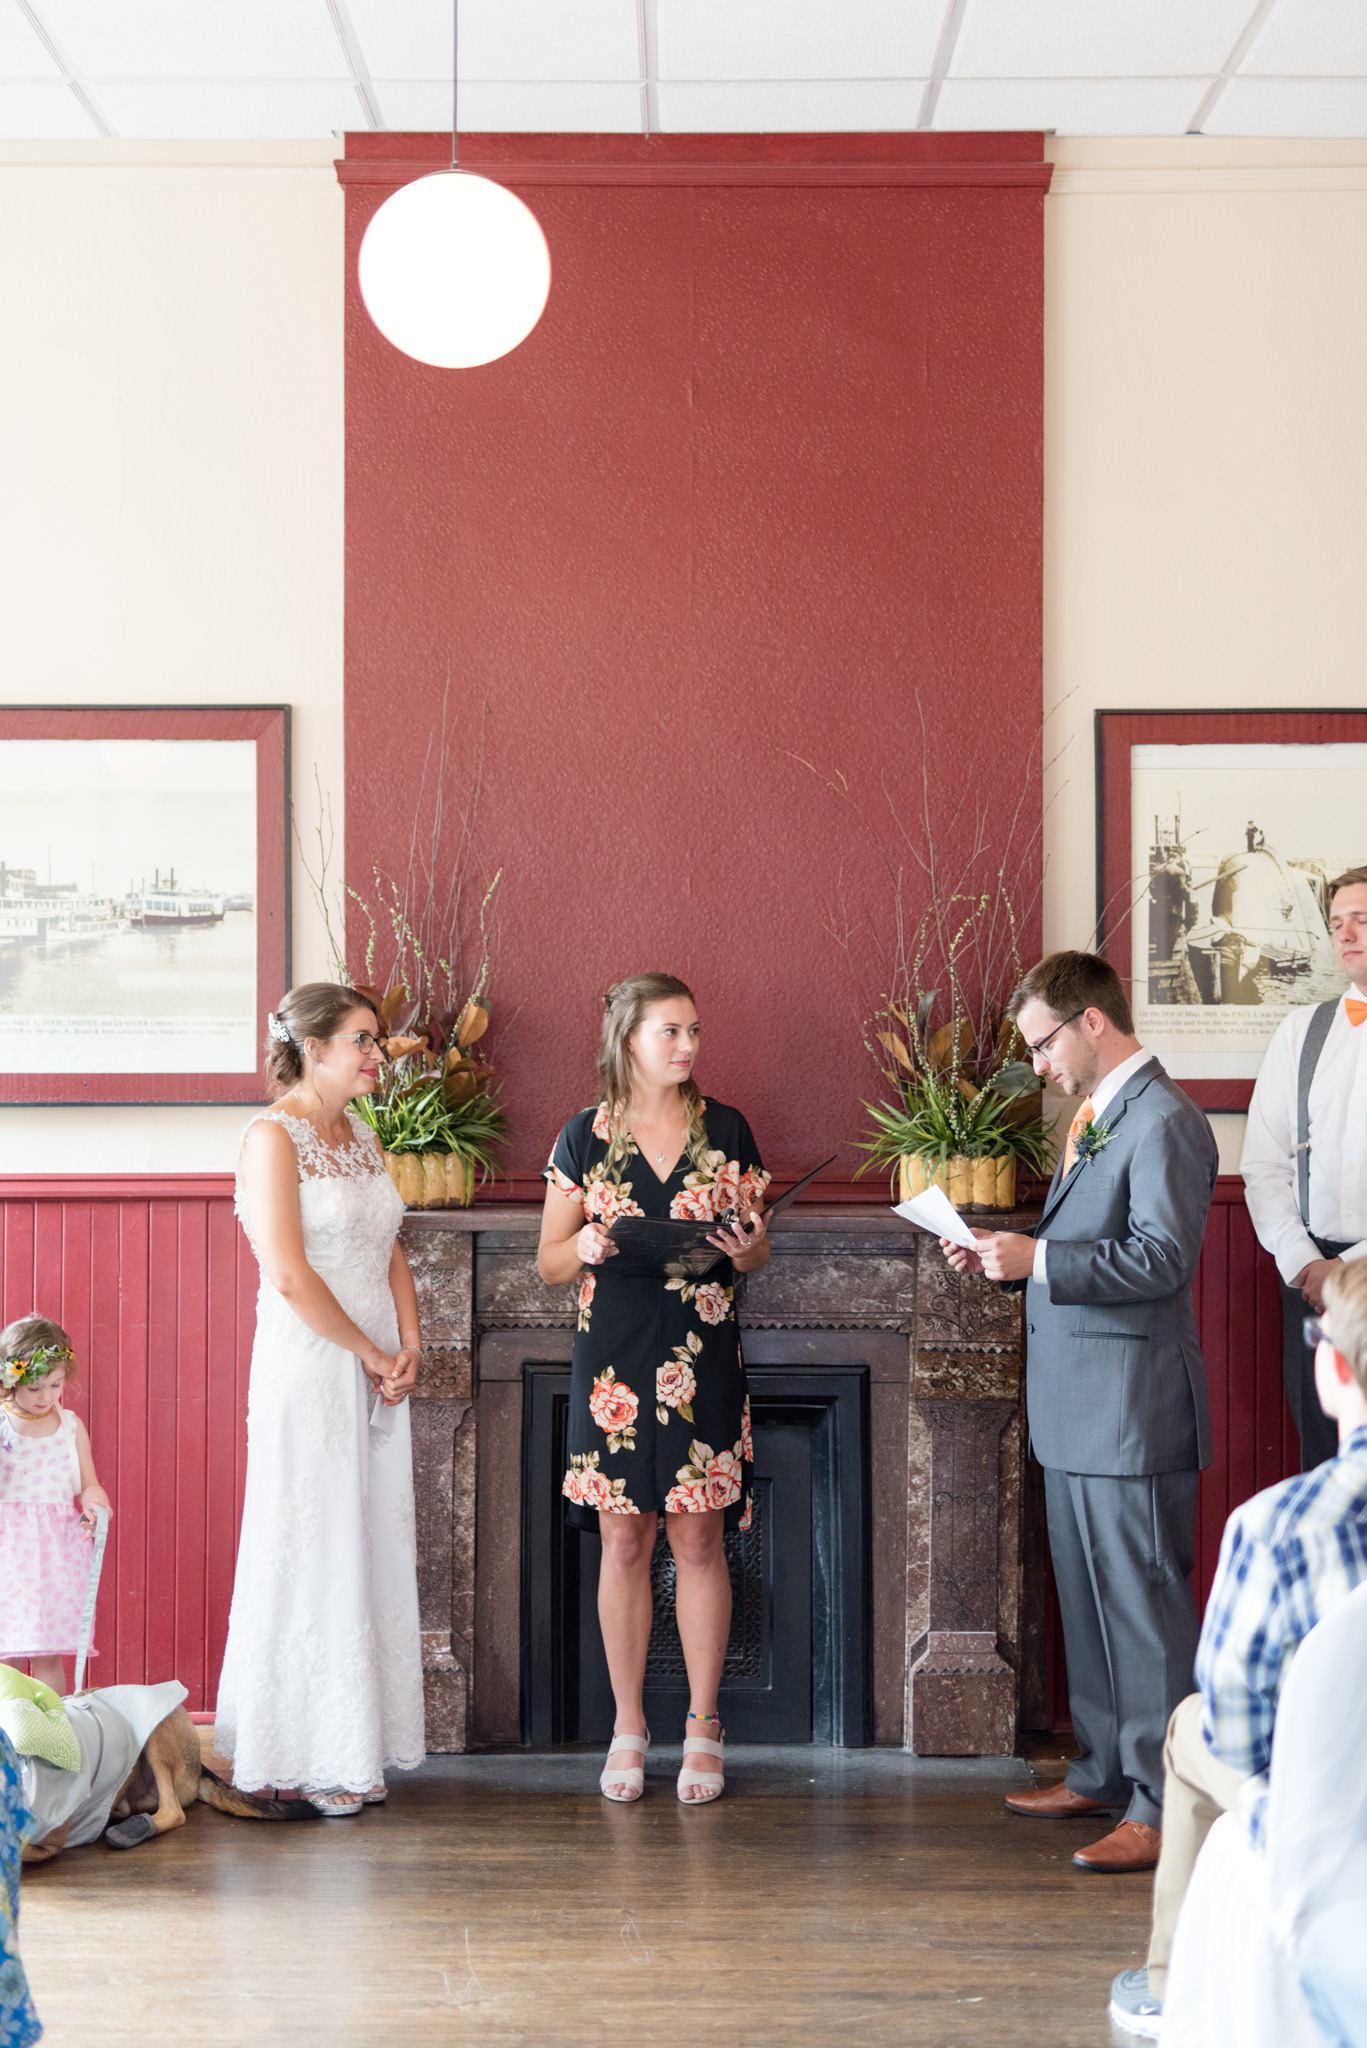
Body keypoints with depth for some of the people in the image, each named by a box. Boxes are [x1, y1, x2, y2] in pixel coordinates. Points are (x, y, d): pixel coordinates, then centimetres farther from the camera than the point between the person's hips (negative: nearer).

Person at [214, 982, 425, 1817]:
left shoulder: (362, 1138, 14)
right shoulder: (275, 1136, -10)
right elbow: (290, 1275, -17)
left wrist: (410, 1347, 1)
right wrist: (373, 1356, -11)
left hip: (377, 1373, 8)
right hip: (308, 1371, -8)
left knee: (375, 1553, 9)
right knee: (312, 1555, -3)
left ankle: (356, 1749, 17)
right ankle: (301, 1757, 6)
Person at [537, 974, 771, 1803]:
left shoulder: (726, 1131, 5)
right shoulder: (586, 1137, 2)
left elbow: (760, 1248, 10)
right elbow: (549, 1260, 5)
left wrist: (748, 1250, -13)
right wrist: (586, 1248, -16)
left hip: (703, 1362, 0)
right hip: (614, 1362, 0)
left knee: (699, 1542, 2)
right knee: (624, 1543, 4)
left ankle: (703, 1725, 12)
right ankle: (629, 1727, 14)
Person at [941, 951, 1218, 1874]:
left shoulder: (1164, 1120, -14)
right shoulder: (1095, 1116, 17)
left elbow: (1161, 1257, -23)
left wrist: (1038, 1258, -24)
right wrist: (1005, 1257, 8)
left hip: (1133, 1413, -10)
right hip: (1077, 1409, 10)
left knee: (1145, 1606, -5)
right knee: (1089, 1600, 17)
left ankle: (1163, 1807, 1)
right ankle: (1105, 1772, 28)